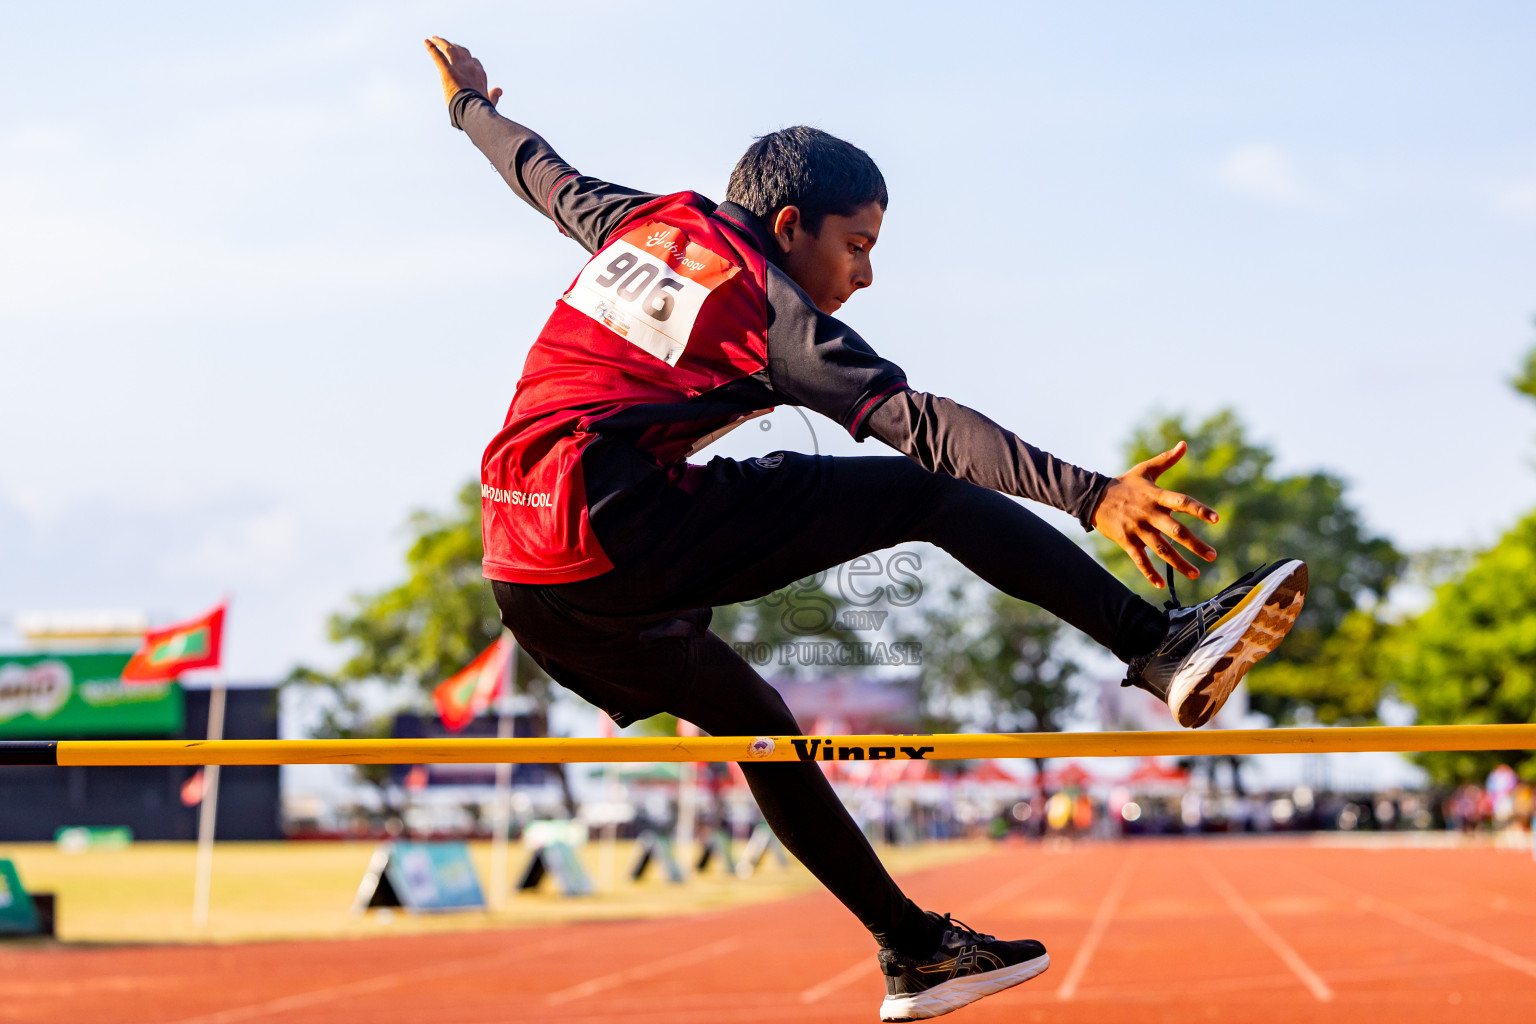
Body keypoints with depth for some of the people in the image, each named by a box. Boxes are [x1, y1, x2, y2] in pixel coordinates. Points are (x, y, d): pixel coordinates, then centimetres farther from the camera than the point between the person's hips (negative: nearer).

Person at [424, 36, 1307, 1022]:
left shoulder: (643, 225, 18)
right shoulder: (771, 310, -3)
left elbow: (545, 174, 38)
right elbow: (918, 421, -17)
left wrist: (472, 106, 60)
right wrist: (1089, 493, -27)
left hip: (525, 587, 8)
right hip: (620, 530, -8)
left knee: (756, 726, 23)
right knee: (932, 494, -6)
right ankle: (1167, 649, -14)